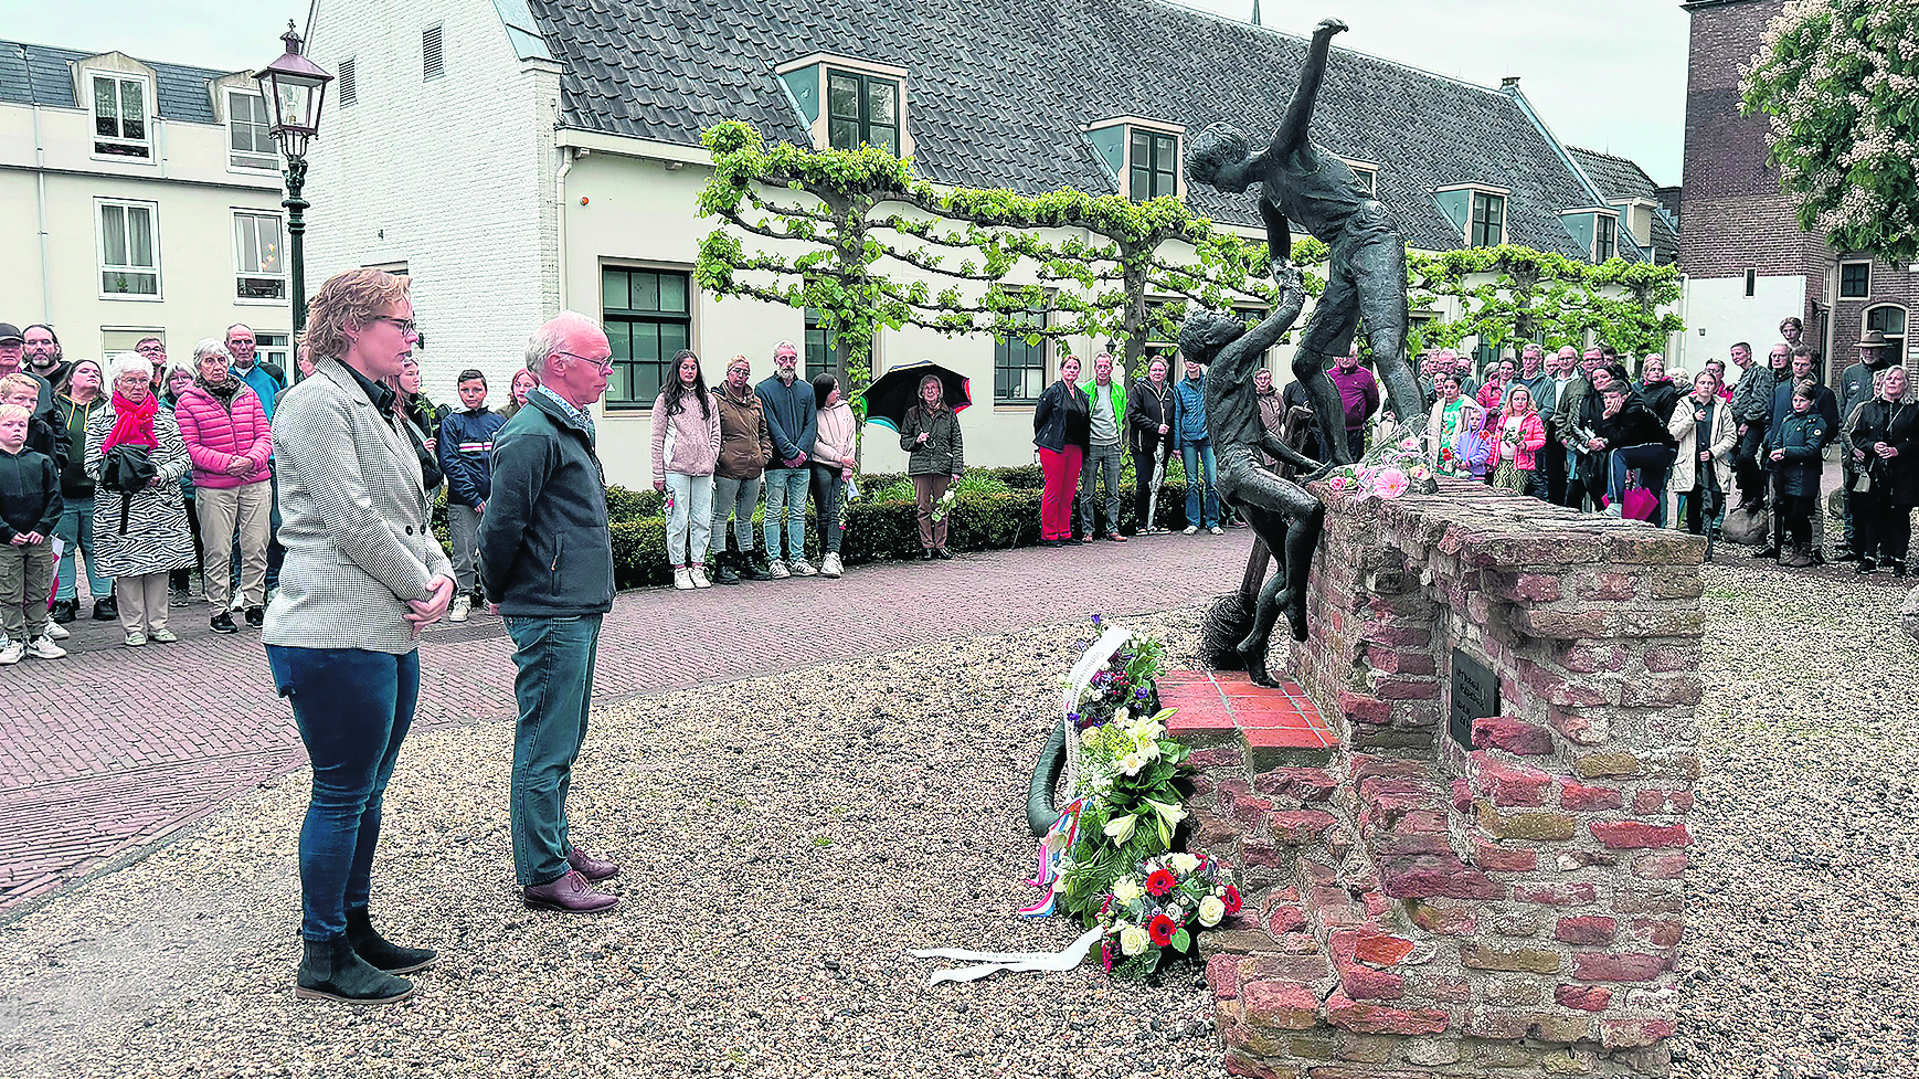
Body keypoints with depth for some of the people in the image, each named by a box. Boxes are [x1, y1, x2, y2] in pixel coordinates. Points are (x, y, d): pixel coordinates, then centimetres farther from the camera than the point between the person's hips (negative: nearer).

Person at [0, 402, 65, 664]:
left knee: (38, 593, 9)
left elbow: (55, 498, 3)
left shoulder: (42, 462, 5)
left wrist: (43, 528, -8)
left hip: (40, 540, 2)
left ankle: (38, 637, 19)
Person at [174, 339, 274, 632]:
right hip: (214, 488, -3)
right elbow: (190, 446, -5)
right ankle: (219, 610, 10)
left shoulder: (247, 394, 10)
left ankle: (254, 602, 18)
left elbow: (264, 434, 8)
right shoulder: (188, 401, 1)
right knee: (217, 550, 0)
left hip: (255, 482, 3)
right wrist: (226, 462, -16)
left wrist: (252, 459, -11)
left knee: (256, 546, 6)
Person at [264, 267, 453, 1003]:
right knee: (341, 795, 0)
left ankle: (356, 928, 30)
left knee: (367, 791, 17)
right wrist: (421, 587, -9)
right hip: (337, 635, -10)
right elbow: (354, 523, -19)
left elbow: (411, 514, 17)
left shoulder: (374, 405, 18)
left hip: (390, 632, 10)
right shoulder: (318, 402, -13)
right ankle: (323, 959, 13)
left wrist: (441, 573, -1)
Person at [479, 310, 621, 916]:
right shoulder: (532, 435, -17)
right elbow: (502, 525, -17)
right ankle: (543, 875, 5)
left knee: (562, 741, 18)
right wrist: (500, 594, -4)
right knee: (546, 746, -2)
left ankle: (556, 845, 30)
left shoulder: (568, 428, 16)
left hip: (577, 611, 10)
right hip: (551, 615, -10)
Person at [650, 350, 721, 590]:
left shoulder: (707, 399, 14)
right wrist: (658, 474, -3)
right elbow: (657, 439, 1)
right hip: (675, 469, -4)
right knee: (678, 521, -3)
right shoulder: (665, 399, 3)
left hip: (703, 470, 4)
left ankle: (697, 568, 10)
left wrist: (711, 459, 4)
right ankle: (680, 570, 3)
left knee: (702, 521, 3)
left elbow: (716, 433, 18)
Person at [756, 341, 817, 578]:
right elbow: (772, 426, -8)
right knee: (774, 512, -2)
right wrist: (791, 452, -14)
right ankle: (774, 561, 2)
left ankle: (797, 559, 12)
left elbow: (812, 425, 8)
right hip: (777, 462, -4)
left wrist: (800, 451, -8)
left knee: (798, 512, 7)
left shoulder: (807, 389, 14)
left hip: (802, 462, 4)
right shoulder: (764, 389, 0)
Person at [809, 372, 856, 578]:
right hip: (821, 467, -3)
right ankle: (826, 555, 1)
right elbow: (816, 444, -6)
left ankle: (832, 555, -13)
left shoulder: (844, 408, 12)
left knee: (837, 512, -6)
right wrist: (840, 458, -8)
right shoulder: (813, 413, -1)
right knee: (824, 513, -4)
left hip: (842, 469, 3)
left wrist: (848, 466, 2)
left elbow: (851, 437, 11)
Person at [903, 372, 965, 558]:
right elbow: (903, 441, 13)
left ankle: (940, 545, 9)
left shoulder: (949, 414, 9)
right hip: (920, 467, 0)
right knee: (923, 508, -1)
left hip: (944, 467, 0)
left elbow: (957, 443, 8)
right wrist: (916, 440, -8)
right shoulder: (912, 414, 9)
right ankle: (926, 546, 5)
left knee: (941, 508, 2)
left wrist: (956, 469, 0)